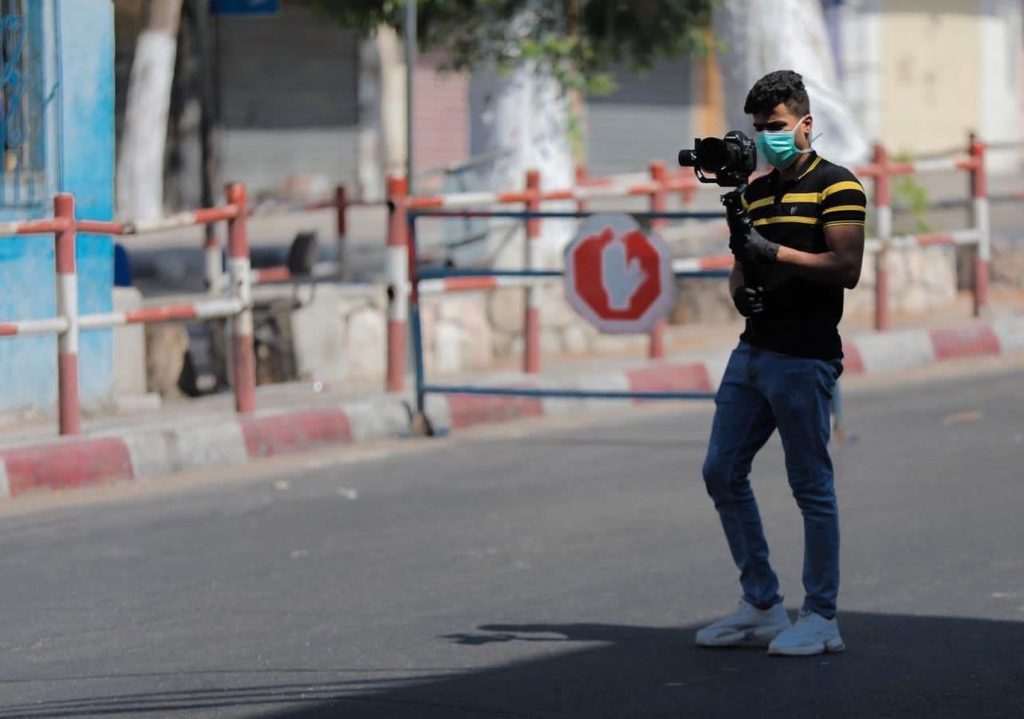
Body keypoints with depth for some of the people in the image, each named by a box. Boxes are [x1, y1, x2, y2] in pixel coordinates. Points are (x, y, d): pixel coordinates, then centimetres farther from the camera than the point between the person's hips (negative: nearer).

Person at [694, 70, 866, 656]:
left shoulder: (837, 187, -6)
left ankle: (821, 619, 5)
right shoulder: (756, 191, 17)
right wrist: (741, 289, 0)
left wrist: (773, 252, -20)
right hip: (753, 352, 8)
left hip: (804, 359, -8)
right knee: (723, 473, 7)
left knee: (812, 486, -3)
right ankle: (762, 608, 16)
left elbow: (847, 268, -16)